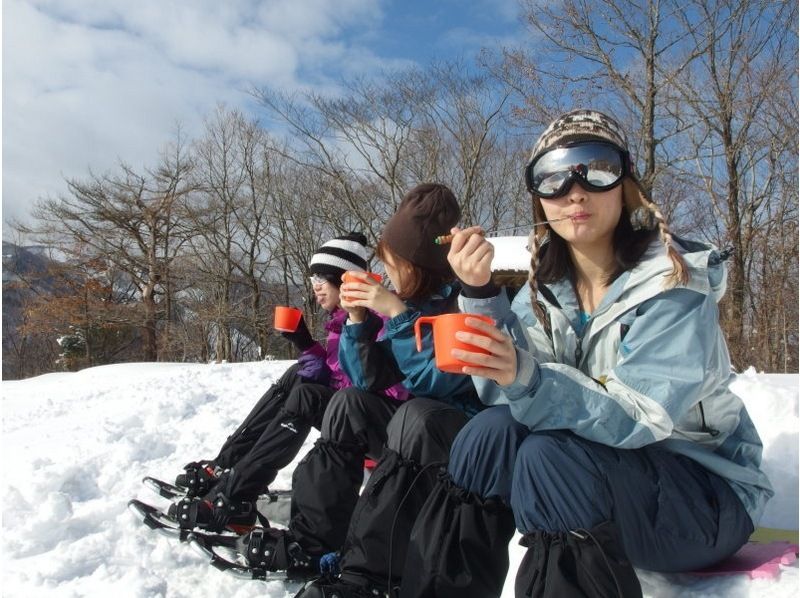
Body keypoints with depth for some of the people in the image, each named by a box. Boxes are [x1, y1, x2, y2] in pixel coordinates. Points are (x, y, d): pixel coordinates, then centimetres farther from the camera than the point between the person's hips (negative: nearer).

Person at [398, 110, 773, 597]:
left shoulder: (675, 282, -17)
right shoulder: (547, 285, -1)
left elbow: (636, 415, -28)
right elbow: (503, 390, -12)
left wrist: (527, 378, -45)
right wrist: (480, 293, -24)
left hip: (705, 493, -5)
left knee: (549, 455, -30)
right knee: (496, 428, -20)